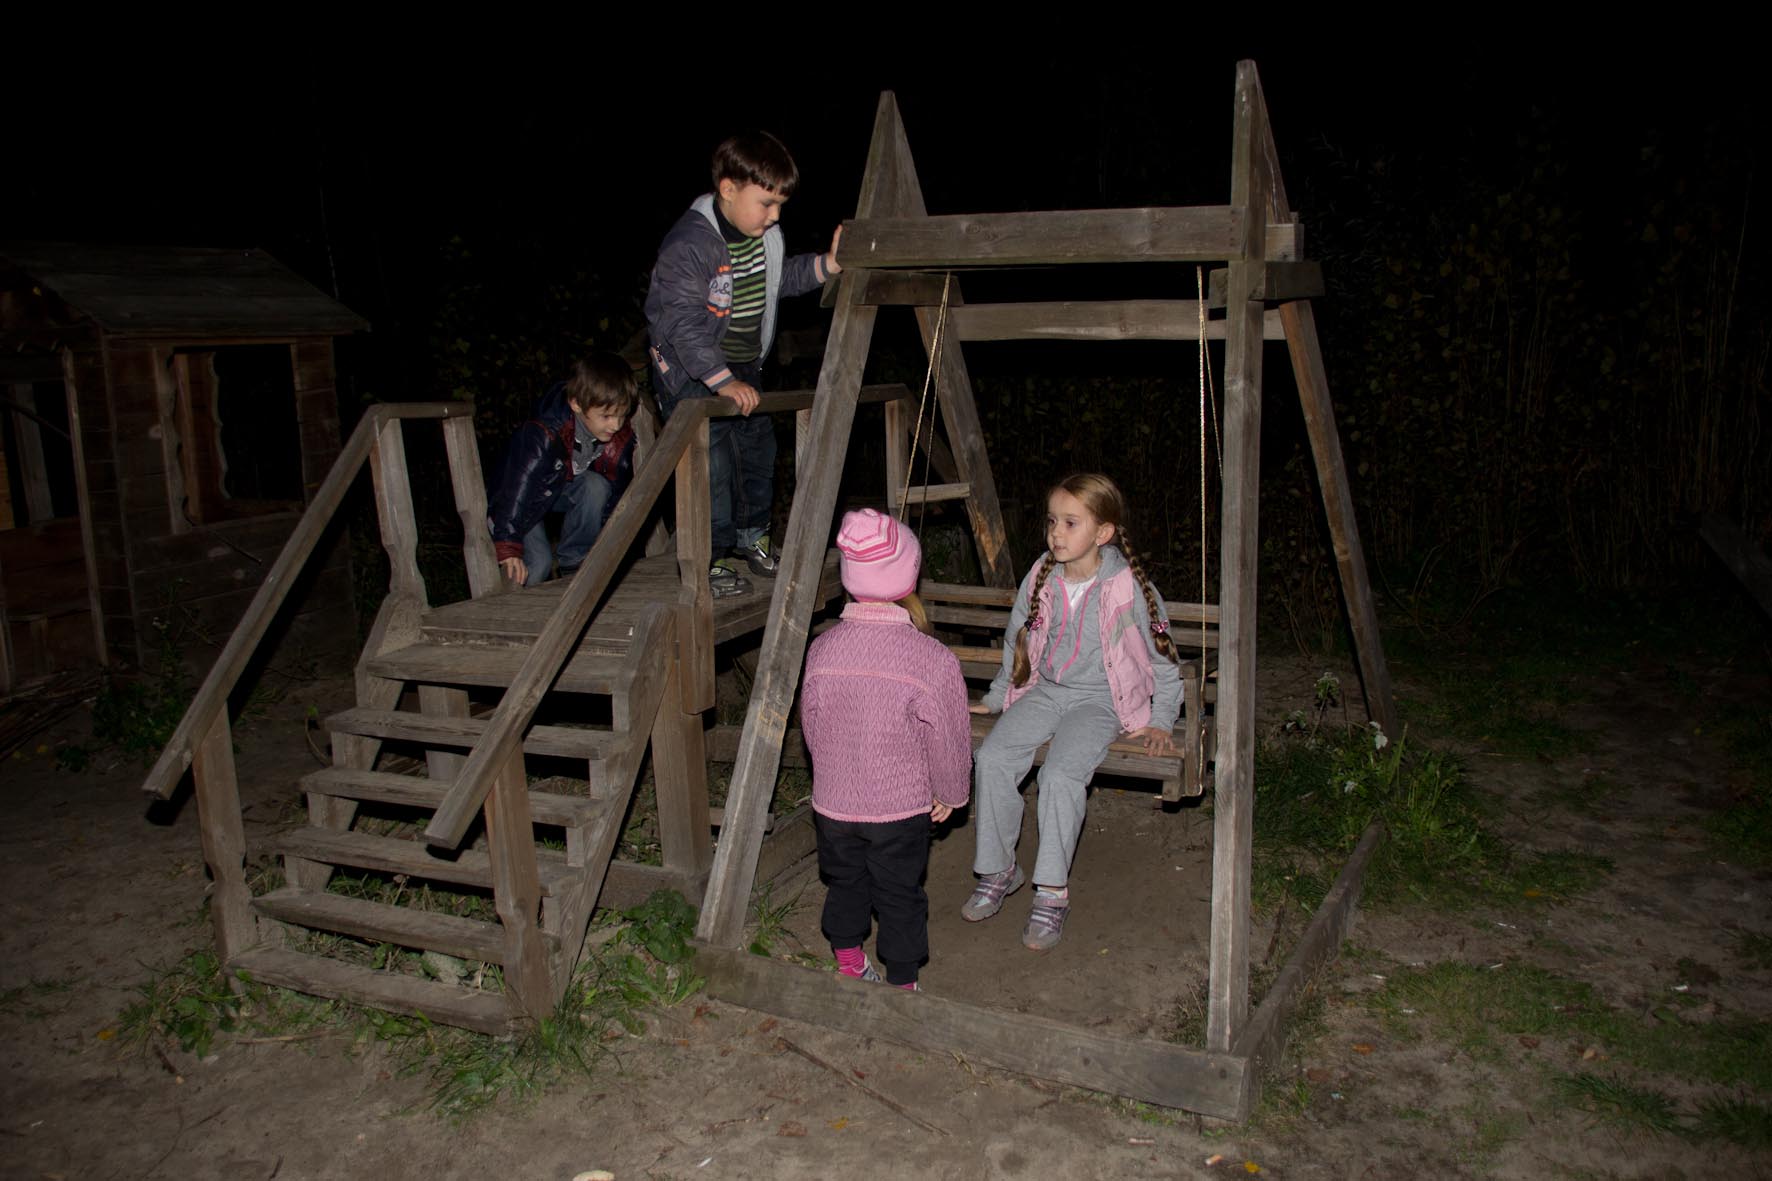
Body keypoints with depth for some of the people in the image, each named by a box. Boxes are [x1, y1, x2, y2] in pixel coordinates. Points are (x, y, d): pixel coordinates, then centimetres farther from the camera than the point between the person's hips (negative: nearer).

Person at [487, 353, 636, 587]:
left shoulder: (621, 436, -18)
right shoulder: (542, 436, -37)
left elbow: (618, 489, -3)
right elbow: (518, 487, -38)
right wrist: (508, 548, -42)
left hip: (566, 492, 5)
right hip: (527, 500, -5)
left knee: (596, 486, -29)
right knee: (537, 566, -25)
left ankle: (572, 562, -11)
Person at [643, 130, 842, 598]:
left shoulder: (762, 236, 0)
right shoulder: (689, 244, -26)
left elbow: (778, 278, 21)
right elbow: (685, 323, -29)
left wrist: (825, 265, 7)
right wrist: (722, 380, -35)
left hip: (742, 372, 8)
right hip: (691, 374, -8)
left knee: (758, 450, 17)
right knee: (711, 464, -10)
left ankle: (749, 536, 39)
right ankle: (705, 562, 5)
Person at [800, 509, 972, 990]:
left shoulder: (822, 649, -10)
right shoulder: (933, 660, -21)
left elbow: (811, 725, 3)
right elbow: (948, 739, -11)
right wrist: (950, 793, 8)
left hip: (832, 803, 3)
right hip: (901, 807, -3)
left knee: (846, 883, 23)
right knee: (900, 896, 15)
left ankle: (848, 965, 40)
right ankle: (902, 985, 28)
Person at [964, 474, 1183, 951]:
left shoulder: (1128, 588, -13)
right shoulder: (1040, 579, -1)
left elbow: (1161, 656, -2)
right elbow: (1018, 643, 14)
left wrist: (1160, 720, -3)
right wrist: (995, 698, 16)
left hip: (1100, 700, -4)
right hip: (1043, 691, 5)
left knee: (1062, 774, -29)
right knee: (992, 758, -19)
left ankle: (1052, 892, -13)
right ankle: (998, 869, 0)